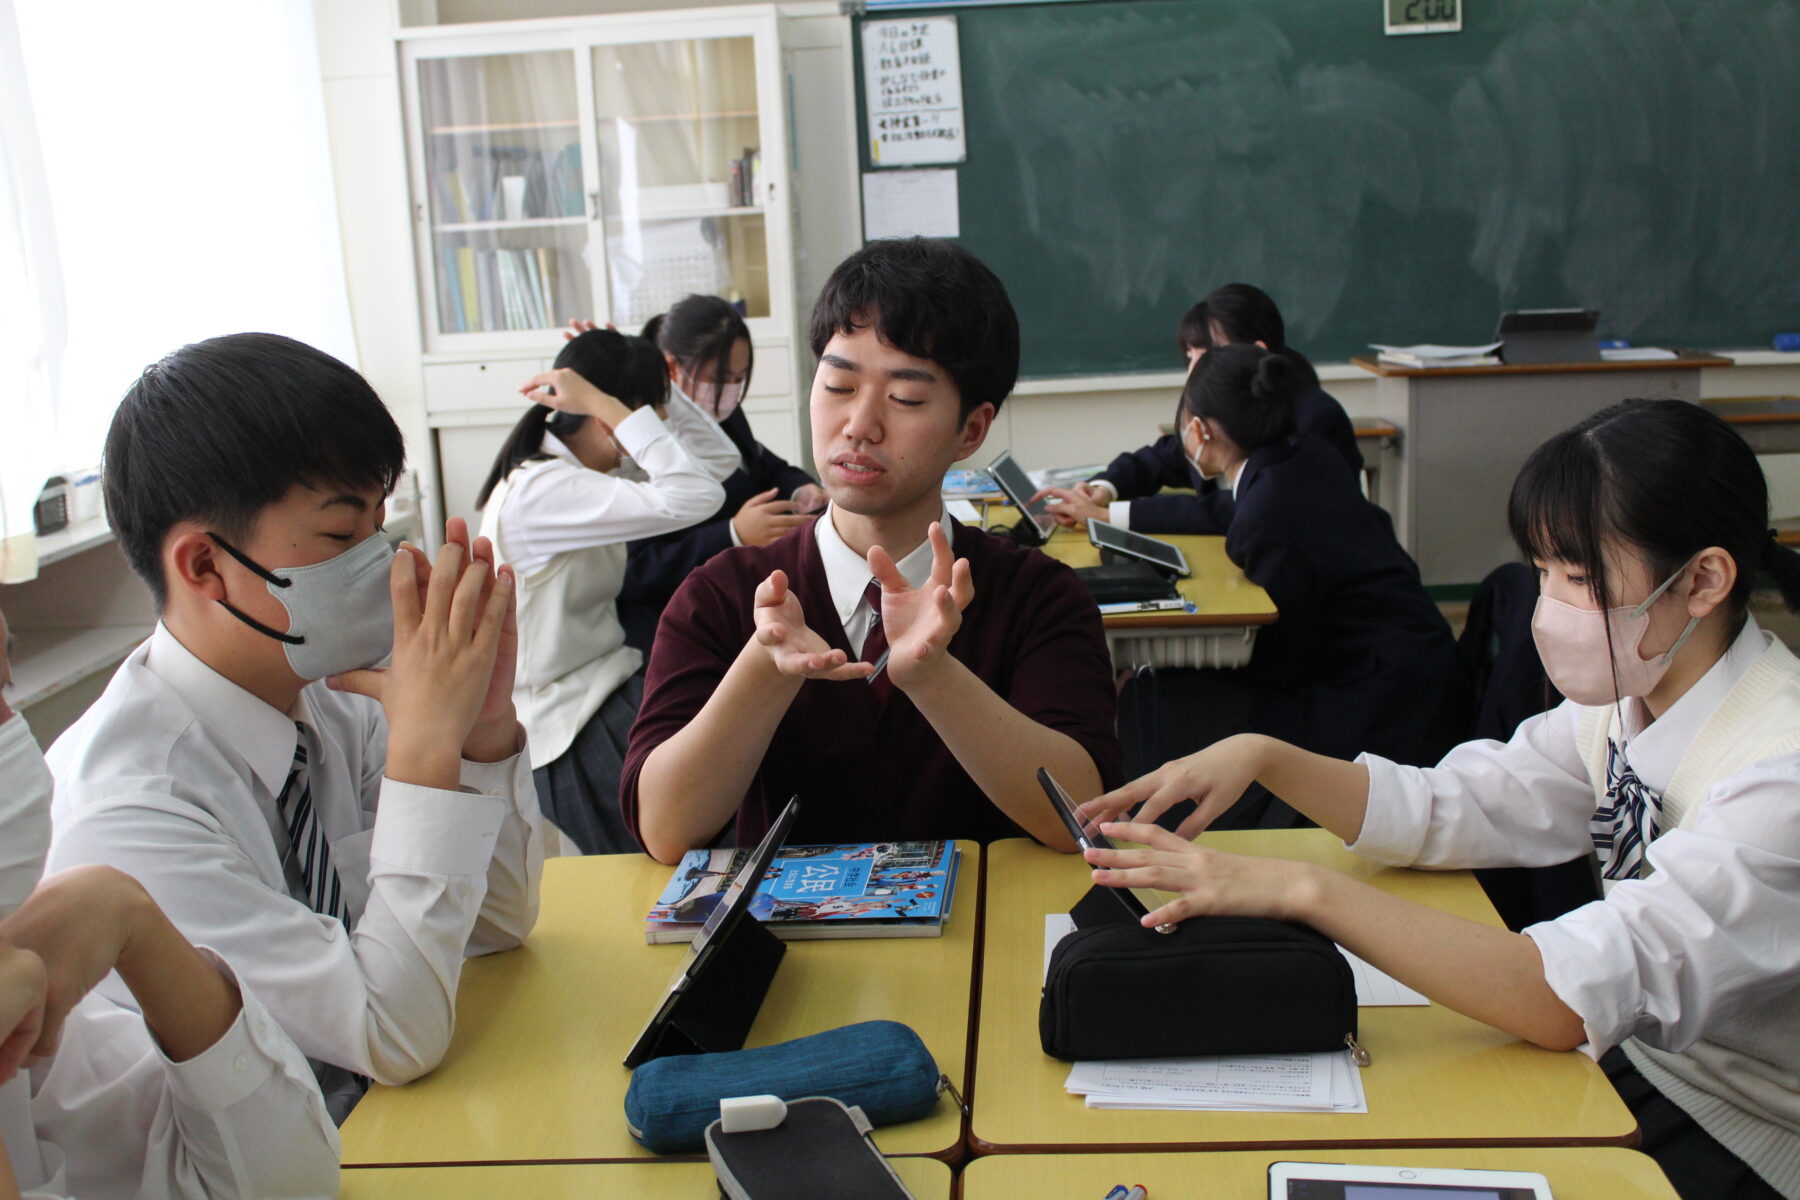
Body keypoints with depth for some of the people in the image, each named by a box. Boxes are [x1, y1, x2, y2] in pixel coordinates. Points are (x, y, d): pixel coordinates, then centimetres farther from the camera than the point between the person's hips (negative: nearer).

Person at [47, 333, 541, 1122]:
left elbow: (500, 922, 2)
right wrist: (427, 744, -24)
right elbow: (397, 1039, -21)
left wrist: (486, 726, -13)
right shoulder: (121, 811, -21)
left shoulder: (325, 693, -4)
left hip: (381, 1109, 6)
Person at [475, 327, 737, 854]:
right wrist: (608, 406, -25)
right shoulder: (539, 492, -21)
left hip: (608, 682, 9)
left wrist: (654, 386, 2)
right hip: (571, 726, -9)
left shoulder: (591, 471, 9)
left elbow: (719, 458, 10)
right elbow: (692, 499, -32)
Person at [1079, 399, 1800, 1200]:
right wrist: (1262, 757, -16)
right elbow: (1450, 807, -1)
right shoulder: (1631, 692, -4)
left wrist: (1306, 891, -41)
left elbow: (1571, 999, -37)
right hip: (1634, 1057, 6)